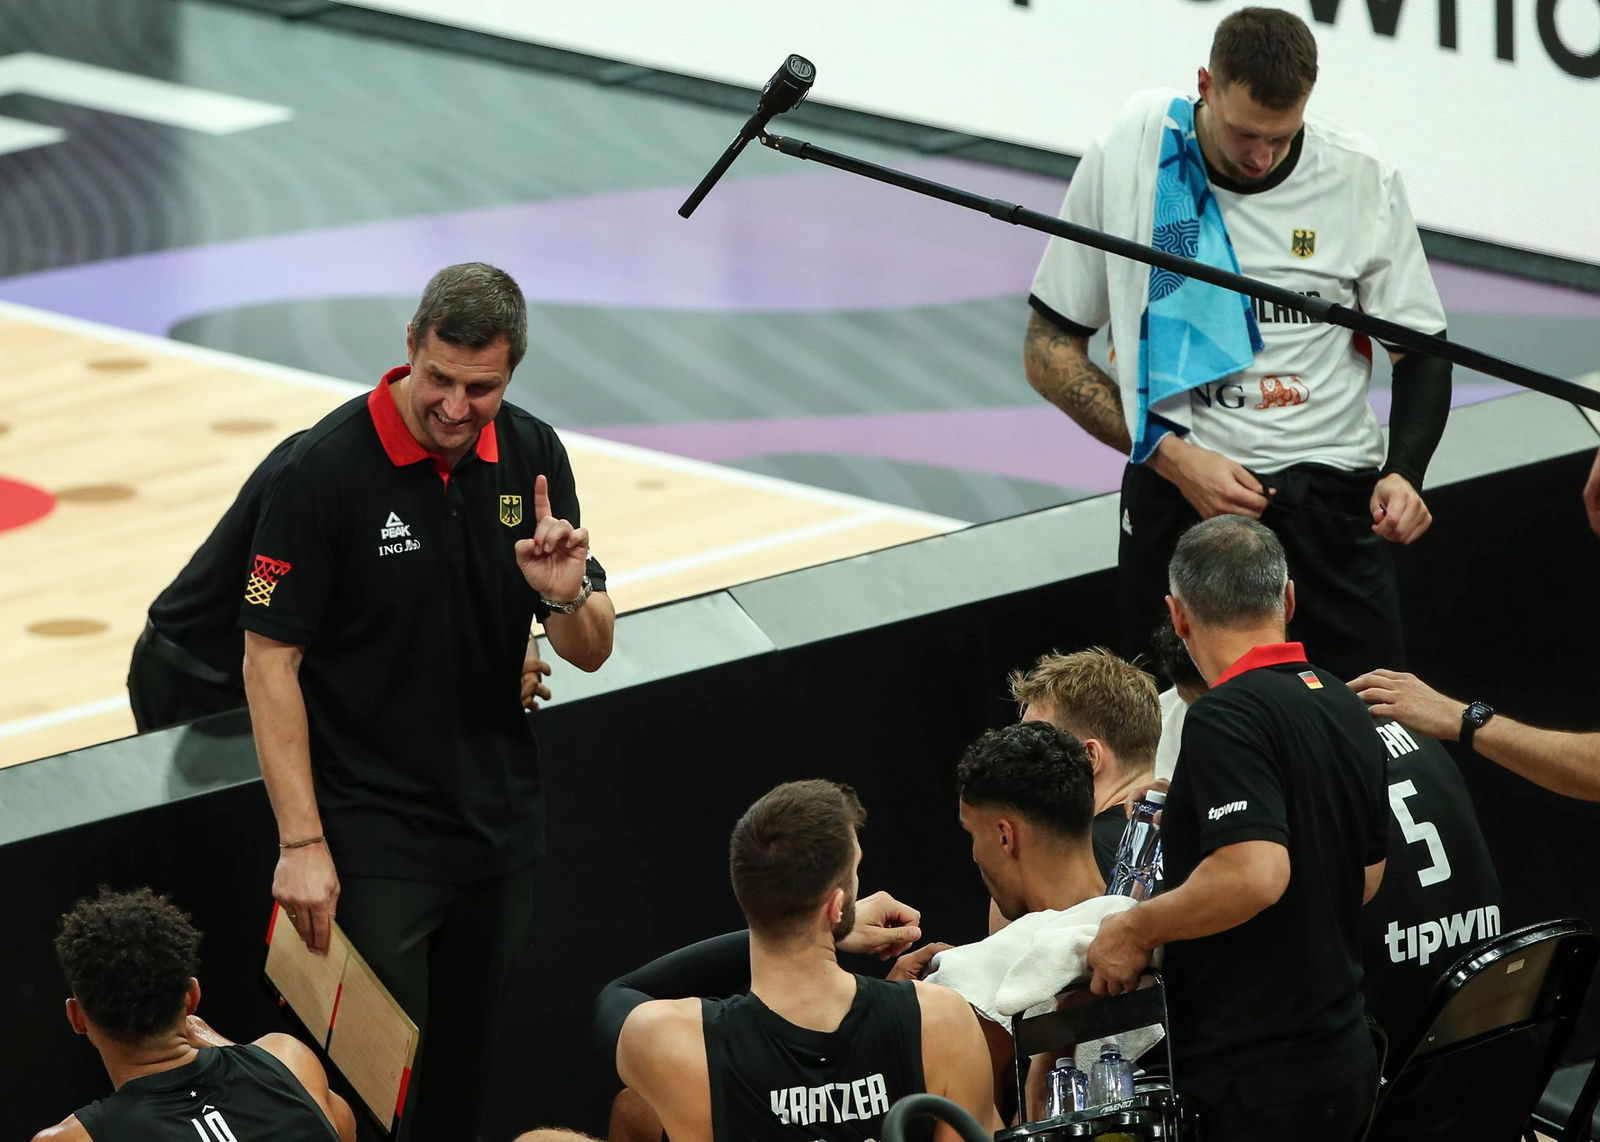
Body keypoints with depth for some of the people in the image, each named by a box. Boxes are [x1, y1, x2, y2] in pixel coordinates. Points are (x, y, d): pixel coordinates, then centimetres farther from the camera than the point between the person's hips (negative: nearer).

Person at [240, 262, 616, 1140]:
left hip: (499, 827, 5)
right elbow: (270, 657, -13)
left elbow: (590, 653, 5)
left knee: (464, 1069, 15)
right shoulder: (327, 467, -16)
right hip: (373, 835, -5)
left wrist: (565, 596, -19)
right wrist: (300, 842, -16)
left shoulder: (531, 456, -1)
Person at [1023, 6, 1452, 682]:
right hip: (1176, 492, -1)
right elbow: (1048, 353, 2)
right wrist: (1173, 457, -10)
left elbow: (1420, 350, 11)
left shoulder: (1362, 179, 1)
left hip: (1330, 489, 1)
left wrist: (1403, 474, -9)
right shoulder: (1123, 163, -3)